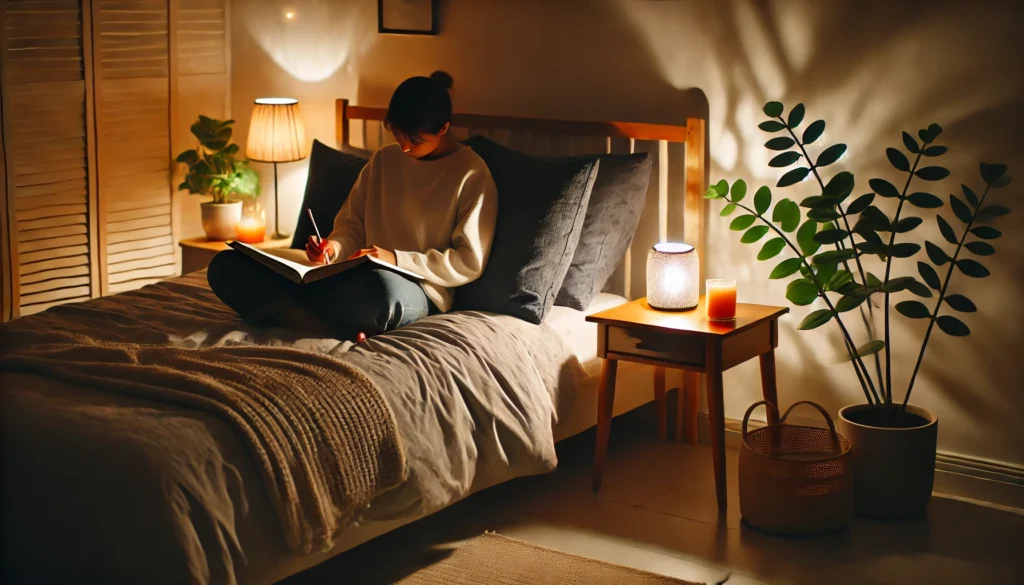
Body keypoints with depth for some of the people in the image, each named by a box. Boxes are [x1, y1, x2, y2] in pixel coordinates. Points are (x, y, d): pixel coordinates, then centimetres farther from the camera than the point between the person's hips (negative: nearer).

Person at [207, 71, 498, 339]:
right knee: (226, 265, -13)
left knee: (382, 287, -48)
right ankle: (339, 333, -32)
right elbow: (352, 222, 17)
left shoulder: (472, 175, -1)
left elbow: (470, 263, -5)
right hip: (361, 276, 7)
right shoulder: (384, 159, 16)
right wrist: (336, 246, -6)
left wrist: (397, 259, -13)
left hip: (419, 292, -7)